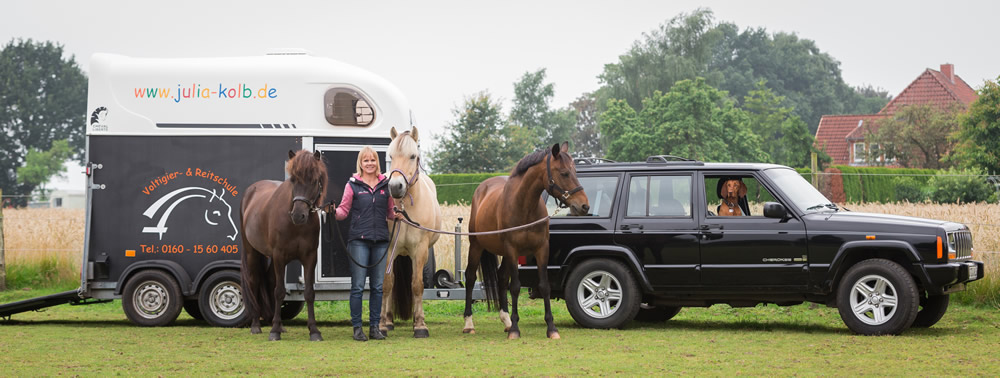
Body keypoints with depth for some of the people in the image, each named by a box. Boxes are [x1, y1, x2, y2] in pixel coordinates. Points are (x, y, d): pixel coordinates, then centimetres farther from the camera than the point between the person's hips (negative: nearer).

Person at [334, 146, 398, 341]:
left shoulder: (385, 184, 9)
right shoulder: (353, 185, 1)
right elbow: (344, 211, 0)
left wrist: (396, 215, -4)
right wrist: (334, 212, -20)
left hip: (380, 240, 3)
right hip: (359, 239, -3)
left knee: (378, 286, 7)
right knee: (358, 286, -2)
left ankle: (374, 326, 14)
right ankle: (357, 327, 5)